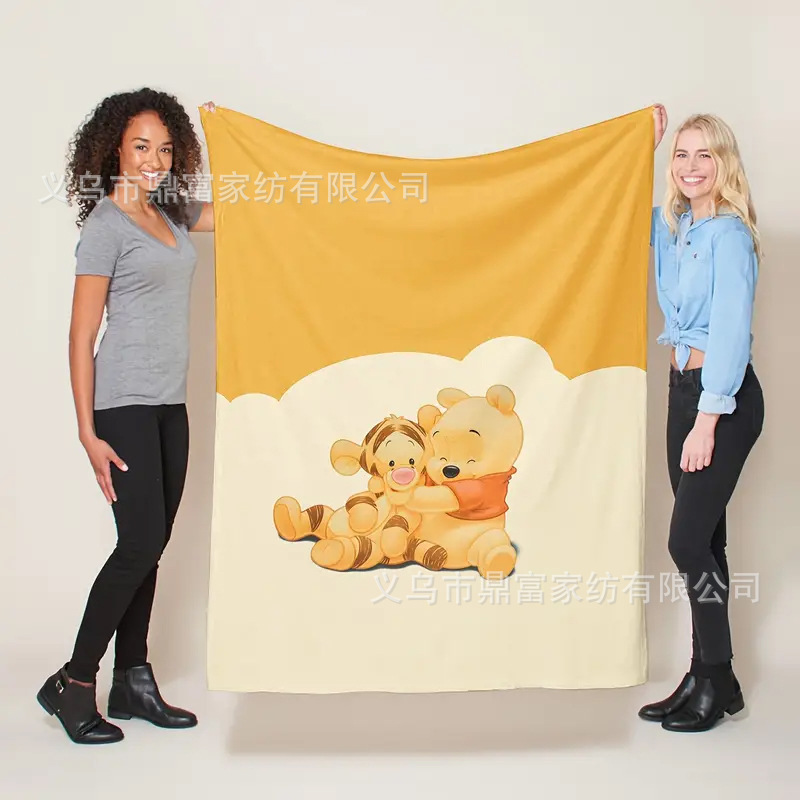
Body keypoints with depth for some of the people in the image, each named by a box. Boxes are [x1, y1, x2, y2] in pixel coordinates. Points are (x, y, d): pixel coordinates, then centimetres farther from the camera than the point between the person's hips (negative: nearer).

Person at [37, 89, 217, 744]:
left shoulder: (170, 215, 13)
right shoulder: (106, 225, -8)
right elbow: (82, 336, -10)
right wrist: (88, 433, -14)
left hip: (169, 405, 7)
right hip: (124, 404, -7)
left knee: (149, 545, 9)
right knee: (141, 542, -10)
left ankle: (132, 682, 18)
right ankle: (73, 683, 5)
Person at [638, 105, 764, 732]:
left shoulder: (728, 233, -14)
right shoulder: (676, 226, 9)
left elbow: (732, 331, -19)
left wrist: (708, 420, -21)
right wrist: (645, 144, 15)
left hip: (725, 396, -8)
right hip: (685, 387, 8)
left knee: (689, 540, -8)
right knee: (702, 540, 10)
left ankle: (718, 681, 7)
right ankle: (705, 677, 18)